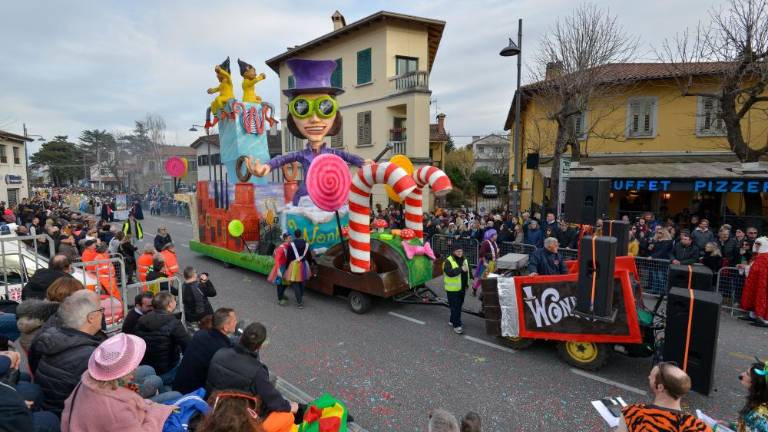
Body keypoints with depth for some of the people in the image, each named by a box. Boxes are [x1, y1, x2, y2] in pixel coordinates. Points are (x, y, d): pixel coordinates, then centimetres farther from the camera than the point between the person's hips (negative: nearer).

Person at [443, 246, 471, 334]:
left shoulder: (464, 260, 10)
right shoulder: (448, 261, -15)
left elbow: (467, 272, 21)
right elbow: (450, 272, -31)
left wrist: (467, 284, 20)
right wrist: (460, 269, -36)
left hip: (462, 288, 8)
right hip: (452, 289, -8)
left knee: (459, 306, 17)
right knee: (455, 307, -5)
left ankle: (453, 320, 34)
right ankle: (456, 325, 2)